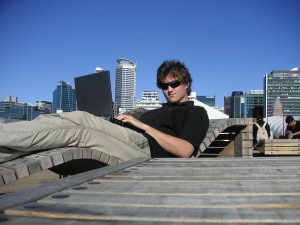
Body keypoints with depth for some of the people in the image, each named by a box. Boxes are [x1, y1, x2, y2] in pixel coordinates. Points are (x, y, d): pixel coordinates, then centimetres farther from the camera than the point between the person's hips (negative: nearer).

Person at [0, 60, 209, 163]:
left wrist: (143, 125, -10)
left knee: (82, 134, -20)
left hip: (149, 153, -7)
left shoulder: (196, 113, 6)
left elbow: (184, 151, -13)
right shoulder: (163, 110, 32)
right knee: (80, 117, -13)